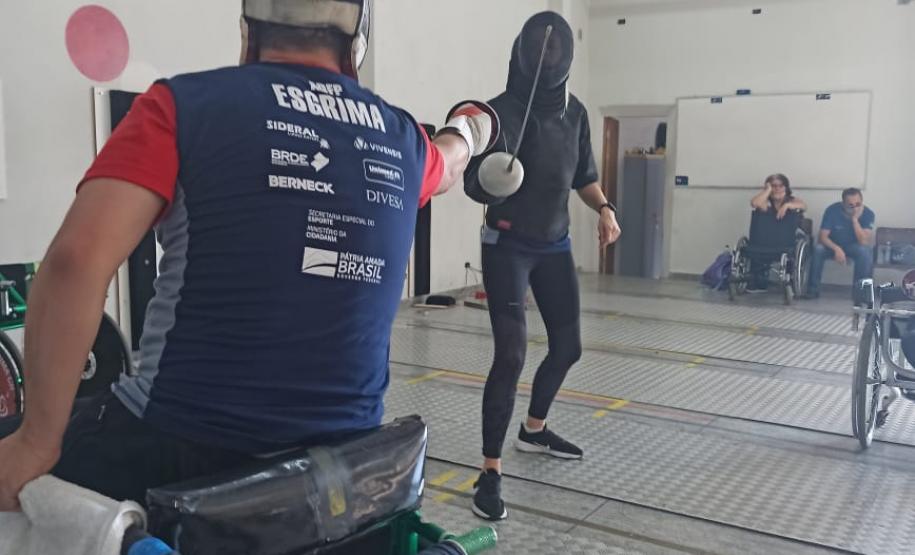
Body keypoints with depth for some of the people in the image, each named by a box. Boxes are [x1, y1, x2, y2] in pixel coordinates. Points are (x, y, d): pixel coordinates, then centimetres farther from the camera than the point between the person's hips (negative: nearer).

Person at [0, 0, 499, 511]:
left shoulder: (185, 103, -5)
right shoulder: (402, 139, 8)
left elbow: (76, 259, -16)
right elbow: (445, 166, 32)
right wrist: (468, 132, 56)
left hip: (180, 449, -4)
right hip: (343, 453, 5)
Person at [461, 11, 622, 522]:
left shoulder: (574, 111, 3)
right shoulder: (501, 110, -15)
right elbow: (474, 184, -17)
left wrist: (604, 208, -3)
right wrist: (491, 180, -39)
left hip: (555, 246, 6)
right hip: (507, 247, -6)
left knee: (568, 347, 14)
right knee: (511, 355, -16)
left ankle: (535, 429, 39)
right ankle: (491, 473, -6)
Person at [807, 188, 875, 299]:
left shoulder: (868, 214, -21)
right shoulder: (832, 210, -22)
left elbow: (864, 242, -30)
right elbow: (823, 236, -23)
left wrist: (855, 220, -37)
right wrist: (837, 249, -40)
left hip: (854, 246, 0)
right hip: (833, 244, 0)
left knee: (865, 251, -34)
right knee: (818, 249, -31)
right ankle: (813, 289, -21)